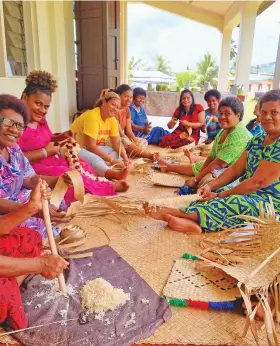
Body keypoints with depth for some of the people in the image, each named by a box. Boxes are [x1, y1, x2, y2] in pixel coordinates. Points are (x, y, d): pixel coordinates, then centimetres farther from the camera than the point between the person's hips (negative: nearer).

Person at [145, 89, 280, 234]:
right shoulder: (258, 139, 8)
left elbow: (258, 182, -21)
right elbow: (235, 169, 6)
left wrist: (220, 195, -16)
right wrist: (210, 186, -7)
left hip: (267, 202, -8)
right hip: (249, 192, 8)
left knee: (218, 204, -23)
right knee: (206, 198, -10)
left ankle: (165, 213, -17)